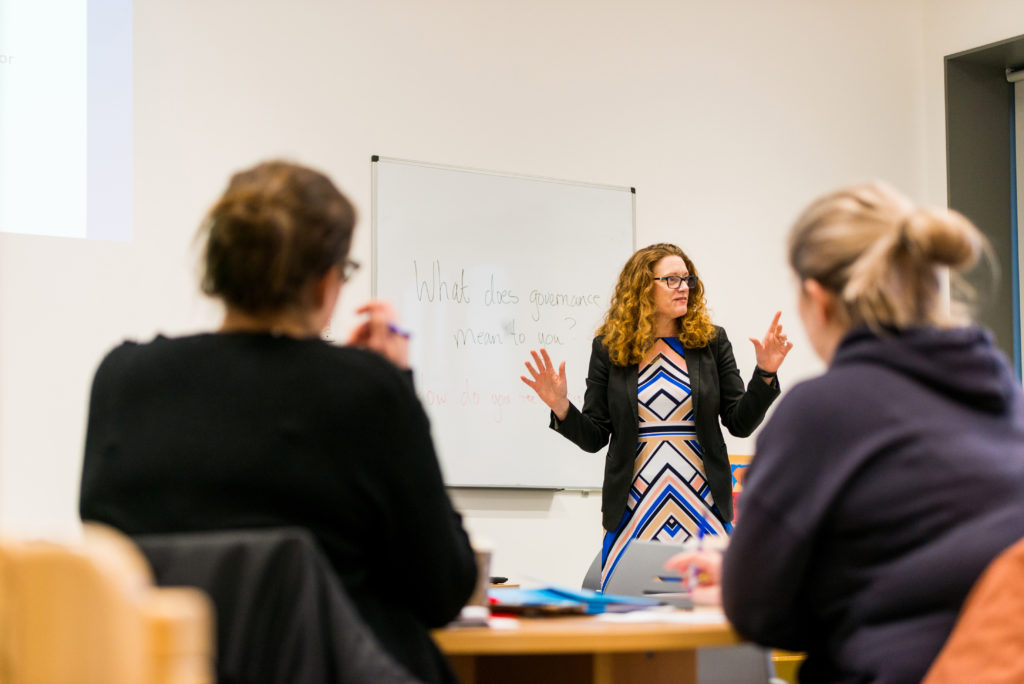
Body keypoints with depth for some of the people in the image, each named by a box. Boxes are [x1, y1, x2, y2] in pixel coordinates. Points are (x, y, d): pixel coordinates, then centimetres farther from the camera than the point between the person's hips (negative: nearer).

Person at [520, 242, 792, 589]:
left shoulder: (711, 340, 5)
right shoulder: (609, 347, 4)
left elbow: (740, 423, 4)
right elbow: (594, 437, 5)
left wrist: (765, 373, -8)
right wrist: (561, 408, -11)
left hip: (700, 507, 1)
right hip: (635, 507, 0)